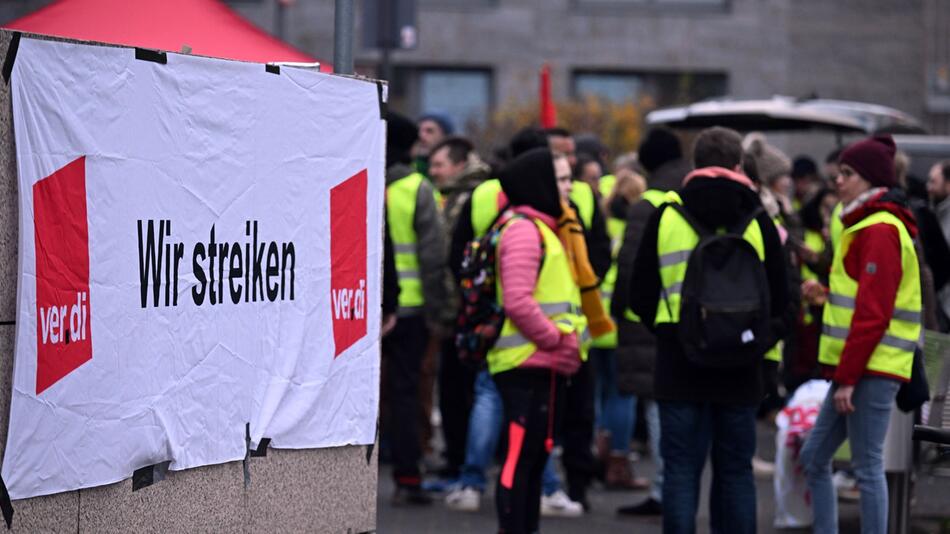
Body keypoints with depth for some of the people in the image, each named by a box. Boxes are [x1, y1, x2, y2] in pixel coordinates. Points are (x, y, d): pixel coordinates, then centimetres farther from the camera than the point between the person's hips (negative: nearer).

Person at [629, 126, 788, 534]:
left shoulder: (665, 216, 1)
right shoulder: (758, 221, 2)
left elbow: (641, 297, 3)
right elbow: (779, 300, 5)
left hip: (679, 363, -1)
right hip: (740, 368, 1)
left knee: (680, 470, 1)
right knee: (735, 471, 8)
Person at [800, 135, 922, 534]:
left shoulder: (880, 231, -13)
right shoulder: (865, 226, 18)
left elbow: (873, 313, -18)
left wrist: (848, 375, -19)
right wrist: (830, 294, 5)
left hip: (873, 369, -10)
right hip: (857, 367, 10)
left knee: (867, 467, -6)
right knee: (814, 458, 12)